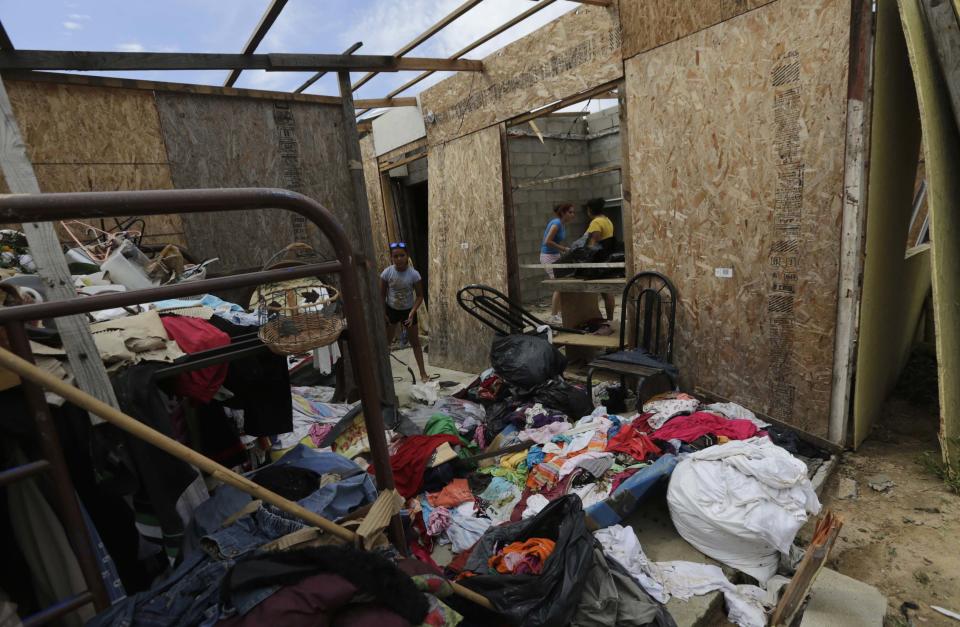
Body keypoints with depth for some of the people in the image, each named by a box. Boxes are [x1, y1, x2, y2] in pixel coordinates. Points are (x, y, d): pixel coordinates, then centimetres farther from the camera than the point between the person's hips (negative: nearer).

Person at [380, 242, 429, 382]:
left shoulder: (414, 274, -19)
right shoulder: (387, 272, -16)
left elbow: (419, 296, -12)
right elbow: (382, 294, -6)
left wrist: (412, 312, -22)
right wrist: (383, 313, -7)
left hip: (408, 311, -1)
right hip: (391, 310, 1)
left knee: (415, 342, 7)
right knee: (386, 341, 13)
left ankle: (423, 373, 15)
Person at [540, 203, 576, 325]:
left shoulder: (563, 224, 11)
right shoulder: (556, 223, -17)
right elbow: (547, 241, -24)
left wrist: (564, 251, 5)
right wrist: (563, 249, -20)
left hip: (555, 256, 9)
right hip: (548, 256, -9)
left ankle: (559, 312, 19)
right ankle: (553, 316, -3)